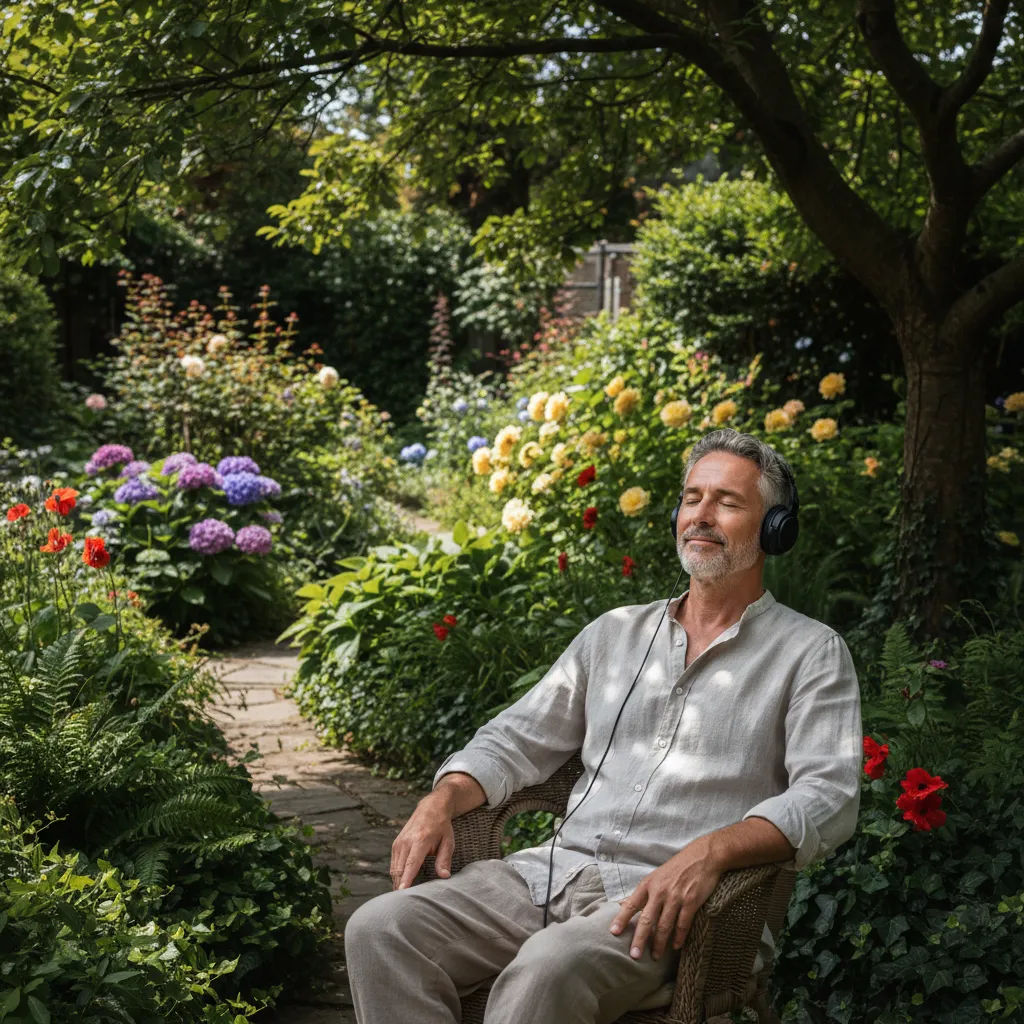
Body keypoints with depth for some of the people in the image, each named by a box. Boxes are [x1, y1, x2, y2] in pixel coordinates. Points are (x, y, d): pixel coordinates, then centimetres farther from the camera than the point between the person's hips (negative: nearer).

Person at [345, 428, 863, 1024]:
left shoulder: (810, 652, 6)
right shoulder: (615, 633, 22)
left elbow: (830, 797, -8)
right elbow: (517, 740, 23)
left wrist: (710, 851, -25)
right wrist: (442, 802, 2)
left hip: (674, 905, -5)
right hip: (557, 871, 6)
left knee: (548, 969, -38)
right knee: (380, 930, -18)